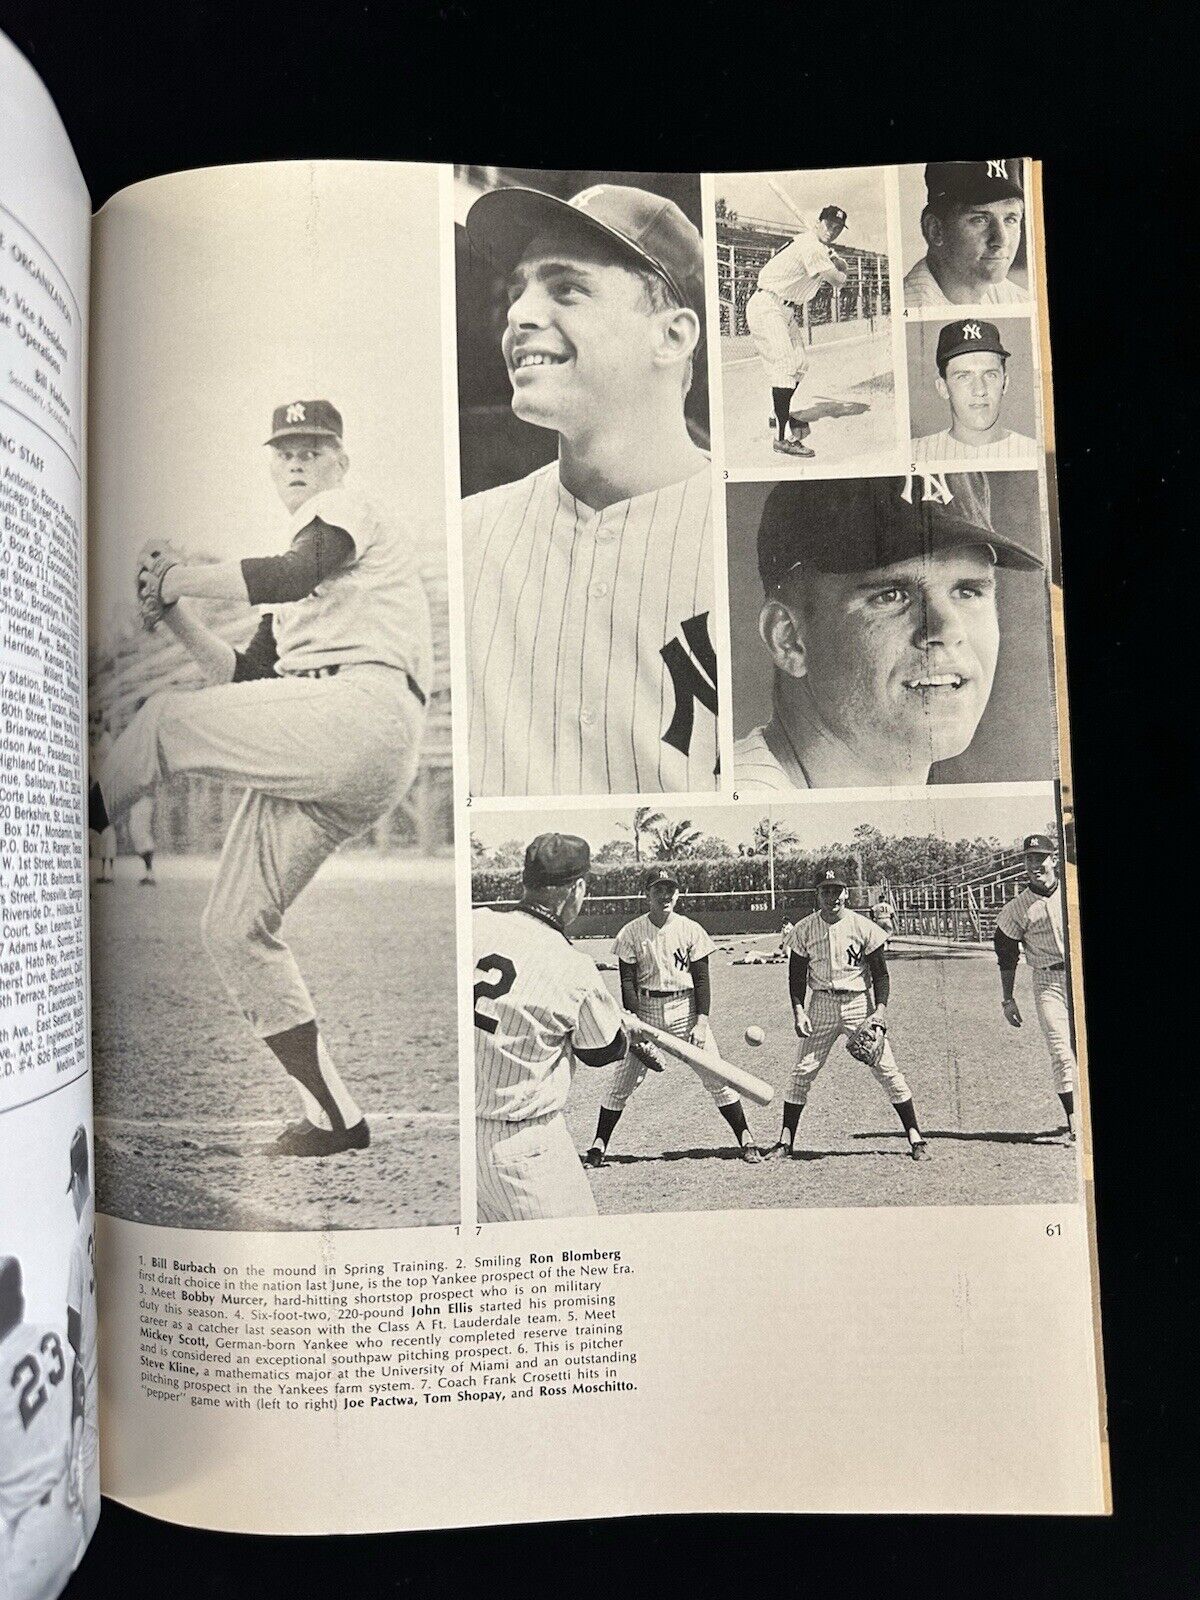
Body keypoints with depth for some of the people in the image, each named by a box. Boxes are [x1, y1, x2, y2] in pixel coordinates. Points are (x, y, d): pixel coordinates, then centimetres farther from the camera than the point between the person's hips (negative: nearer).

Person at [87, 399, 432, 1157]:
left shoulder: (354, 513, 10)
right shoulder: (295, 583, 34)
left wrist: (180, 577, -1)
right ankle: (335, 1118, 8)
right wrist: (177, 614, 18)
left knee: (169, 717, -12)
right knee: (233, 926, 4)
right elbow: (245, 678, 27)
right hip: (314, 753, 9)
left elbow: (293, 575, -12)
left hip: (363, 715, -9)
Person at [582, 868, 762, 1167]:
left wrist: (701, 1021, -9)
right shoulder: (631, 932, -2)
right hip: (645, 1008, 0)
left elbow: (702, 979, 0)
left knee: (717, 1077, -1)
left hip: (685, 1007, 0)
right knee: (622, 1081, 1)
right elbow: (627, 982, -2)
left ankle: (745, 1139, 11)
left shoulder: (690, 930, -1)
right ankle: (598, 1145, 13)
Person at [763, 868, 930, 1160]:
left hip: (859, 1003, -2)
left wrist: (880, 1011, -15)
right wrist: (798, 1010, -7)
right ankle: (785, 1141, 11)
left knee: (887, 1070, -4)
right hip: (821, 1005, 2)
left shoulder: (864, 927, -6)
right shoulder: (803, 929, -1)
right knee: (802, 1072, 1)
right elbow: (796, 975, 6)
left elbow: (881, 973, -2)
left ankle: (915, 1138, 8)